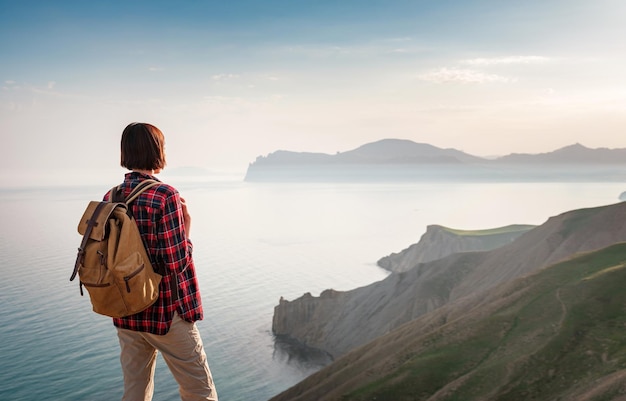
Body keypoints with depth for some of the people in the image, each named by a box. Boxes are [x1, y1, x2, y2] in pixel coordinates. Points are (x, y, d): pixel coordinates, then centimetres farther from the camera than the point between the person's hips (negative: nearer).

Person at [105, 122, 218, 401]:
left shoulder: (110, 199, 3)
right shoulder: (165, 196, -17)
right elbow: (176, 263, -19)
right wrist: (185, 229, -2)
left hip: (126, 315, 7)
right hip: (166, 314, -6)